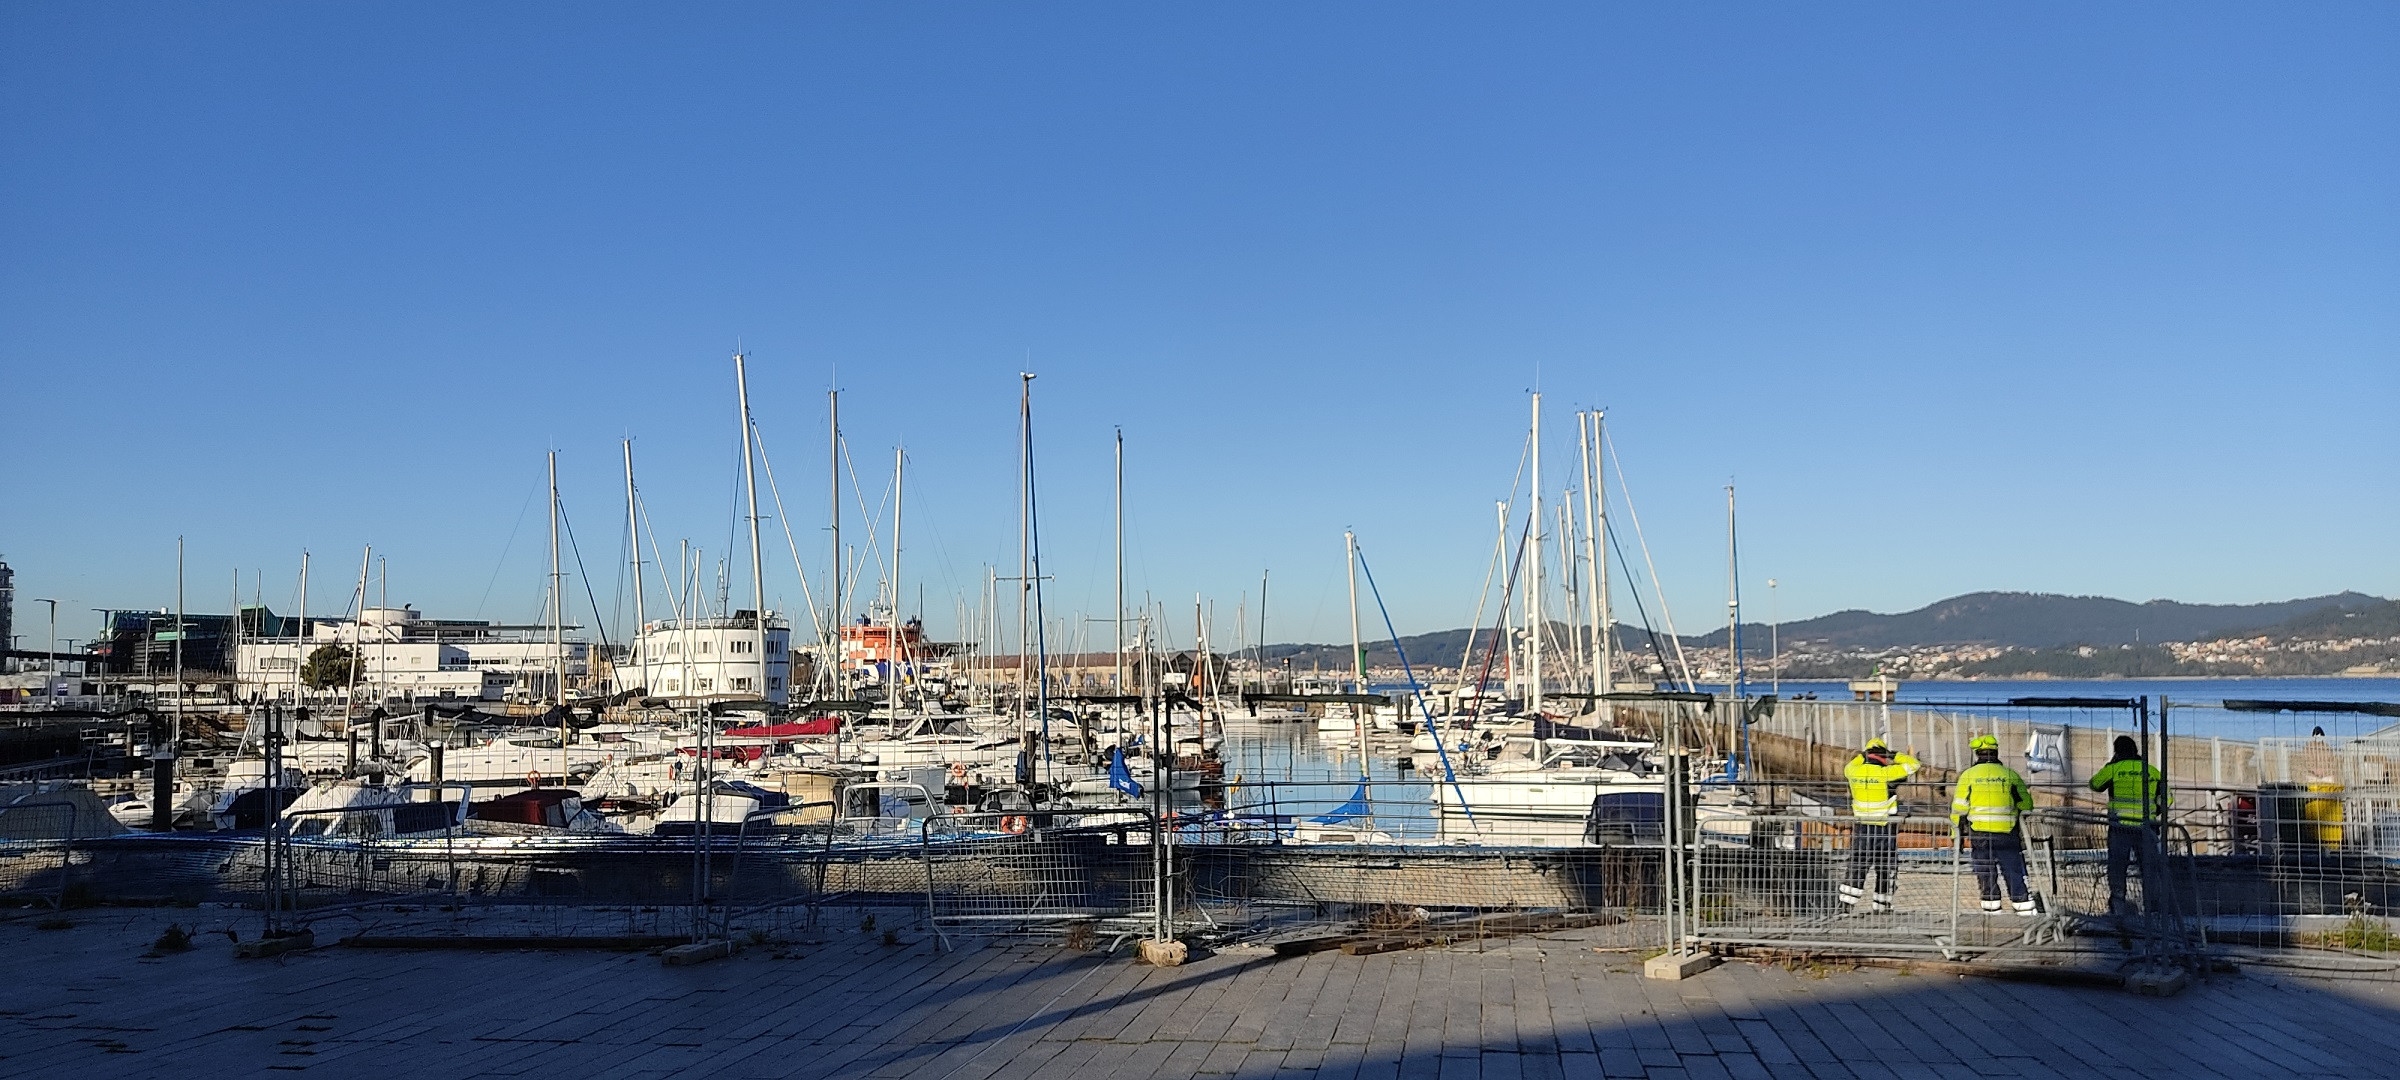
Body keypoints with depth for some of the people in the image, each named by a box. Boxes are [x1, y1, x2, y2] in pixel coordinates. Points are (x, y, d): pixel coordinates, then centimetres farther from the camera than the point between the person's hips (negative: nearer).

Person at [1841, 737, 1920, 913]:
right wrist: (1895, 756, 5)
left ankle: (1846, 904, 5)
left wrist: (1862, 755, 25)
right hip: (1883, 829, -4)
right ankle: (1881, 905, 14)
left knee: (1857, 866, 10)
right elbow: (1913, 764, -5)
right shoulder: (1885, 773, -13)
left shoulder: (1855, 771, -1)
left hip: (1860, 827, 4)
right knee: (1886, 868, 11)